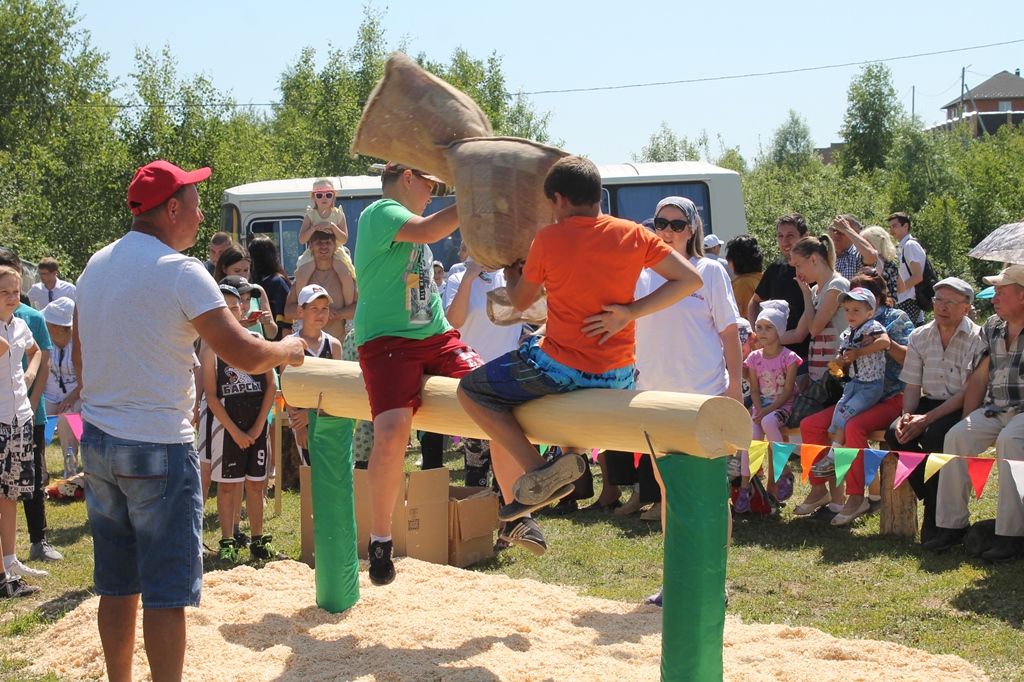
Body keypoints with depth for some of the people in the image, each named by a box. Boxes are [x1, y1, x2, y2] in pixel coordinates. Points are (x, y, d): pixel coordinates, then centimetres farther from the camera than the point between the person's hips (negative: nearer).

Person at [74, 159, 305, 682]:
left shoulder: (95, 267, 10)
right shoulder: (178, 271, -13)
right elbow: (242, 354, -16)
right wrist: (288, 350, 2)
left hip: (99, 443, 7)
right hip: (159, 448, -7)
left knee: (116, 585, 14)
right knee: (166, 593, -1)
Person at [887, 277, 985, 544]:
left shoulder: (978, 339, -9)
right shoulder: (919, 337, 8)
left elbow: (969, 392, -15)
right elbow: (912, 386, 9)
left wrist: (927, 419, -22)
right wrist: (907, 415, -13)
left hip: (962, 411, -5)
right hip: (929, 403, 5)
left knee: (935, 436, -34)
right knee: (896, 433, -24)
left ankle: (935, 517, -20)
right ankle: (932, 499, -11)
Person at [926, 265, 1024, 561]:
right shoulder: (992, 327, 14)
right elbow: (978, 378, 15)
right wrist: (968, 421, 6)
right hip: (995, 410, 6)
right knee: (957, 436, -18)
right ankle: (952, 524, -13)